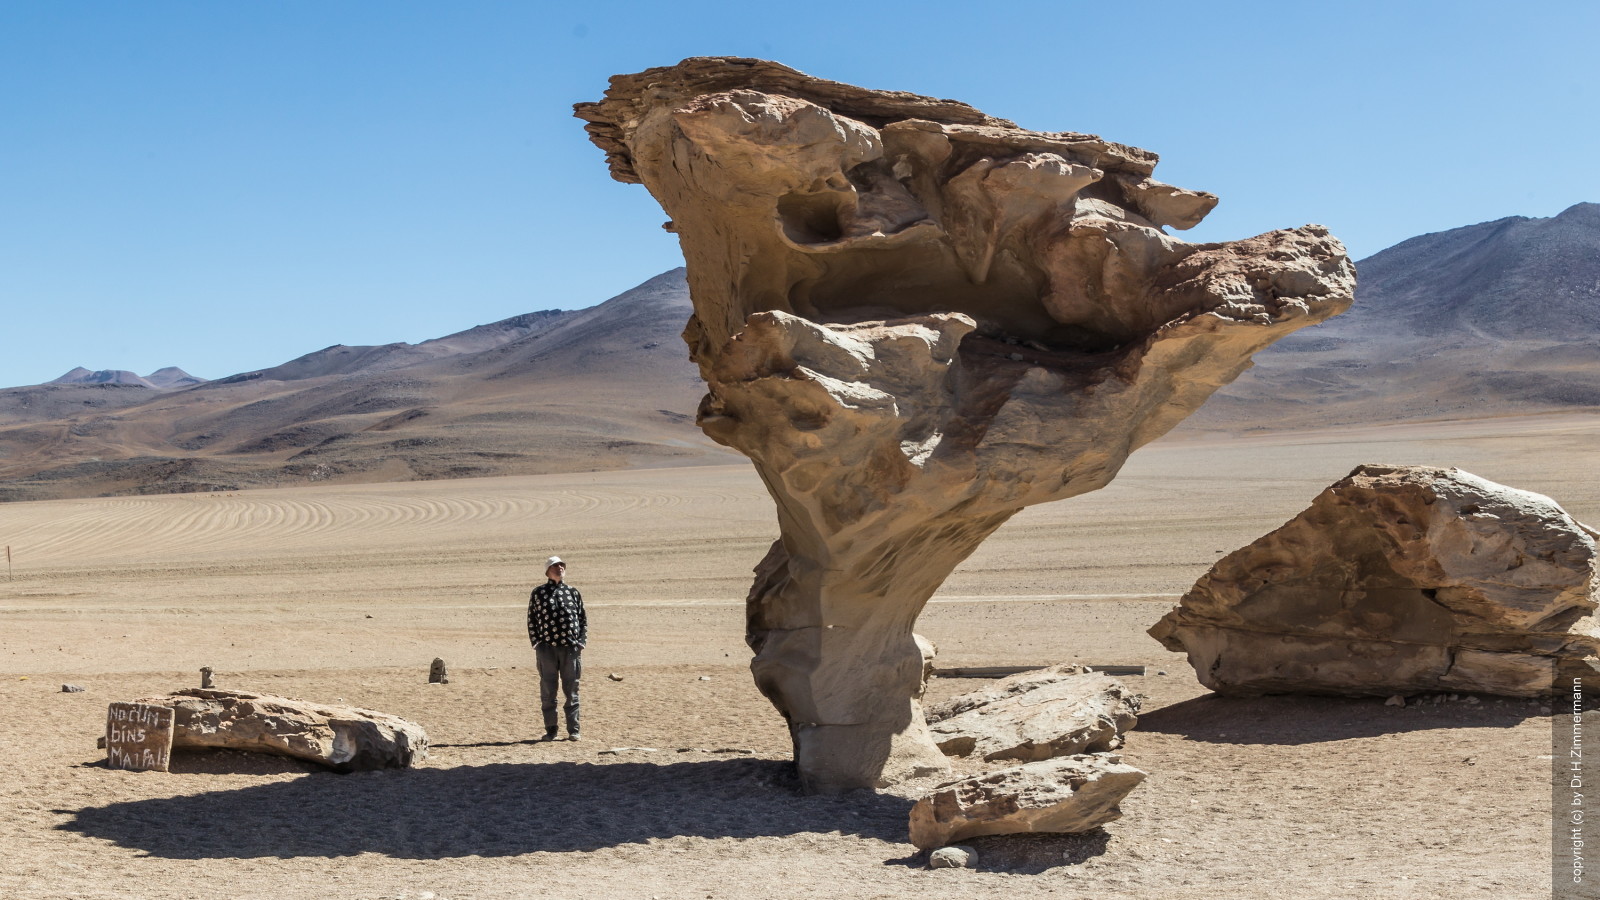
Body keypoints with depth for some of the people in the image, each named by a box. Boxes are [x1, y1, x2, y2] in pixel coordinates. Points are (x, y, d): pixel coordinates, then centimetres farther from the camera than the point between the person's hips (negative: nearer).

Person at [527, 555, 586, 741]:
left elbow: (583, 619, 13)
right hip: (547, 648, -1)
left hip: (571, 648, 1)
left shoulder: (573, 592, 11)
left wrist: (581, 642, 3)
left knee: (572, 690, 4)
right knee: (548, 691, 3)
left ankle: (573, 730, 10)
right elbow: (532, 620, 7)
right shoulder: (538, 593, 7)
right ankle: (550, 730, 12)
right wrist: (536, 643, -1)